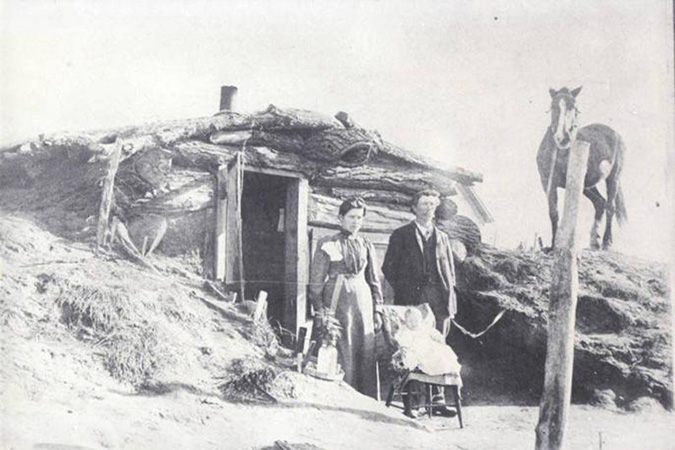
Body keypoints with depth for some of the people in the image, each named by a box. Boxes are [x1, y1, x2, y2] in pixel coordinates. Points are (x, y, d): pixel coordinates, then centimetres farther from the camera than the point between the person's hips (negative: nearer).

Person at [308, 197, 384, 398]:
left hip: (363, 302, 4)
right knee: (342, 356, -7)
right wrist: (320, 310, -7)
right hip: (337, 301, -4)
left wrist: (377, 310, 11)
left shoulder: (366, 246, 14)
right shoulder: (327, 244, 1)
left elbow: (374, 280, 17)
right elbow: (316, 281, 0)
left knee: (366, 354, 2)